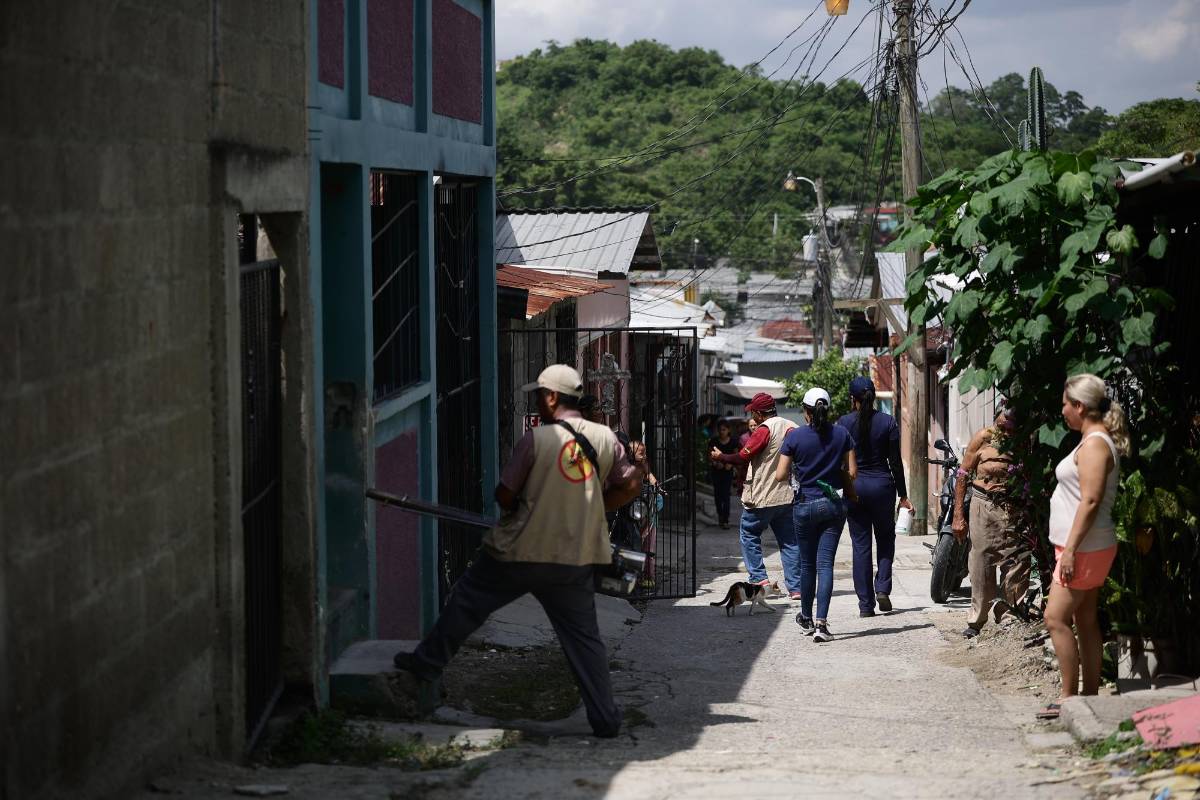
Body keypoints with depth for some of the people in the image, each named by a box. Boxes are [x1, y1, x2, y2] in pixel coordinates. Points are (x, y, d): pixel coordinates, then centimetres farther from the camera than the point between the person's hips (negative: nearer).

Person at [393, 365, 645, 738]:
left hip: (519, 553, -3)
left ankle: (427, 662, 27)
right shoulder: (604, 438, 0)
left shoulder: (535, 439, -10)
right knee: (584, 637, 8)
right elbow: (630, 485, 6)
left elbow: (504, 496, -7)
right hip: (574, 559, 3)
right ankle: (605, 718, 5)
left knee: (465, 602, 17)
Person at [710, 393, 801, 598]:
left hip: (762, 497, -6)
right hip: (788, 496, 6)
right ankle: (795, 587, 3)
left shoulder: (764, 430, -14)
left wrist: (720, 457, 2)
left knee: (749, 534, 11)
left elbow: (743, 457, -13)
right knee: (789, 541, 7)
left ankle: (759, 578, 2)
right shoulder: (792, 427, 7)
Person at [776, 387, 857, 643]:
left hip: (805, 505, -1)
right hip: (834, 505, 1)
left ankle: (806, 618, 28)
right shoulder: (842, 434, -1)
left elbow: (780, 475, -7)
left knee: (807, 564, 14)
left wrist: (792, 477, 15)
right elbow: (851, 471, 1)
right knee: (825, 563, -3)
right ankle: (821, 623, -15)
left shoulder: (795, 436, -7)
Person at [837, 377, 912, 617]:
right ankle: (882, 587, -1)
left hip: (853, 487, 0)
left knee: (860, 545, 5)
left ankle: (865, 603, 3)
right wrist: (903, 496, 5)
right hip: (882, 485, 0)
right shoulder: (888, 422, -3)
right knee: (886, 538, 18)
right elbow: (896, 462, -1)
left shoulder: (844, 423, -4)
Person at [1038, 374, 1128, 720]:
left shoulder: (1094, 445, -17)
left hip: (1083, 548, -10)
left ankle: (1068, 698, -6)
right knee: (1085, 621, 11)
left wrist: (1070, 550, -24)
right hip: (1087, 549, 10)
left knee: (1056, 618, -9)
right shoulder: (1097, 441, 15)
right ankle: (1090, 695, 15)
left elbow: (1090, 501, -23)